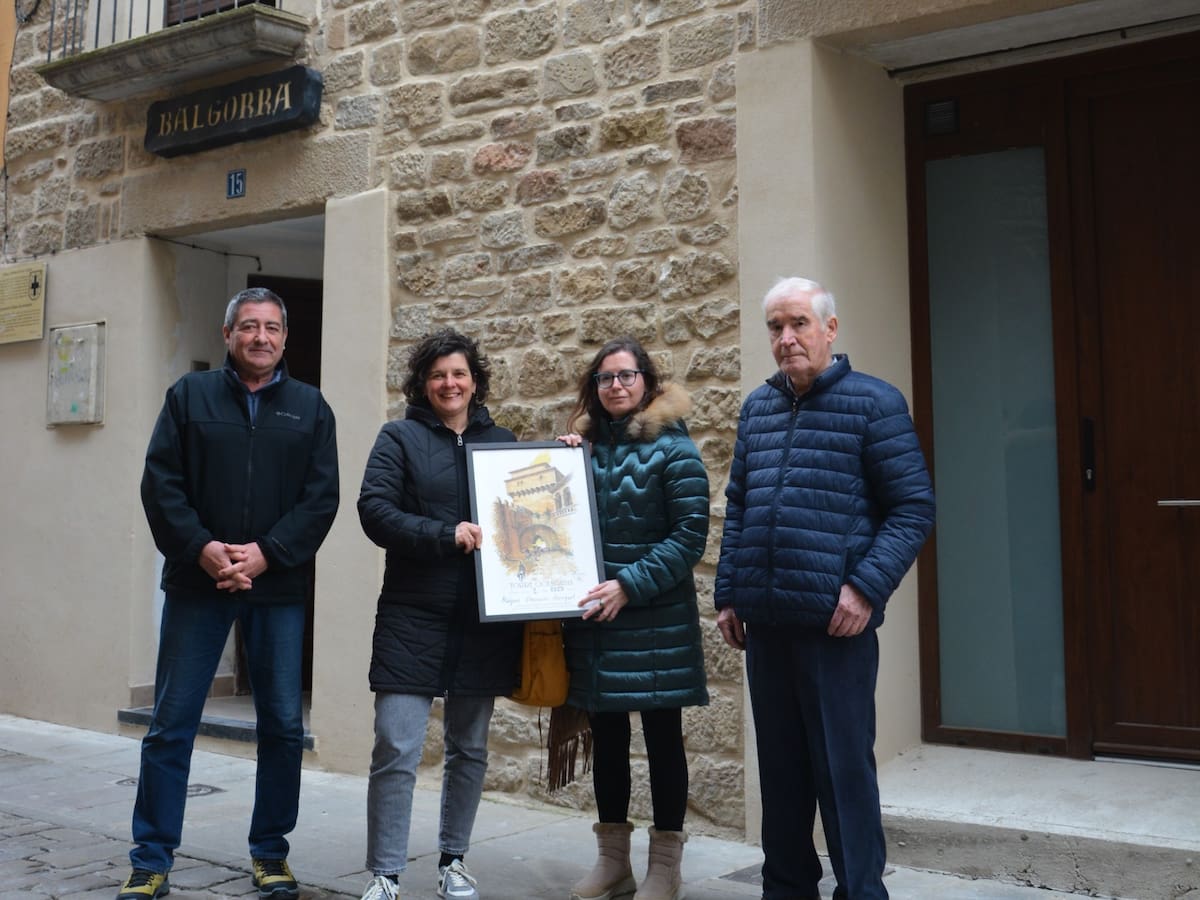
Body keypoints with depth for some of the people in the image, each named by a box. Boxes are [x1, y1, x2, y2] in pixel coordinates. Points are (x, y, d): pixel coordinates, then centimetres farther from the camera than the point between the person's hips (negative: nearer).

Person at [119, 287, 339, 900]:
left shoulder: (310, 407, 7)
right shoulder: (190, 395, 6)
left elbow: (322, 497, -1)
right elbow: (160, 483, -1)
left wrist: (267, 553, -13)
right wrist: (202, 548, -15)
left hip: (279, 588, 1)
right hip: (196, 583, 0)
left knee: (283, 726, 5)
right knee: (171, 723, 3)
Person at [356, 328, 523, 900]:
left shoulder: (501, 441, 12)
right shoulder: (400, 438, 2)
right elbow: (375, 511, -10)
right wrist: (446, 535, -19)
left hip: (484, 621, 3)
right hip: (413, 617, -3)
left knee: (469, 749, 12)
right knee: (396, 750, -6)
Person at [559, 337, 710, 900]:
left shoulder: (671, 446, -5)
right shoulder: (584, 446, 10)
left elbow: (690, 535, -11)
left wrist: (630, 585, -19)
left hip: (656, 621, -4)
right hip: (595, 622, 5)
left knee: (662, 738, 4)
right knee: (606, 738, 11)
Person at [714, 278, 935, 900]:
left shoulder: (873, 402, -4)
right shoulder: (757, 407, 13)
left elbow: (914, 507, -7)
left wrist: (867, 587, -17)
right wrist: (728, 594, 11)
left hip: (834, 621, -5)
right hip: (765, 621, 5)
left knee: (843, 768, 2)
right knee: (780, 766, 15)